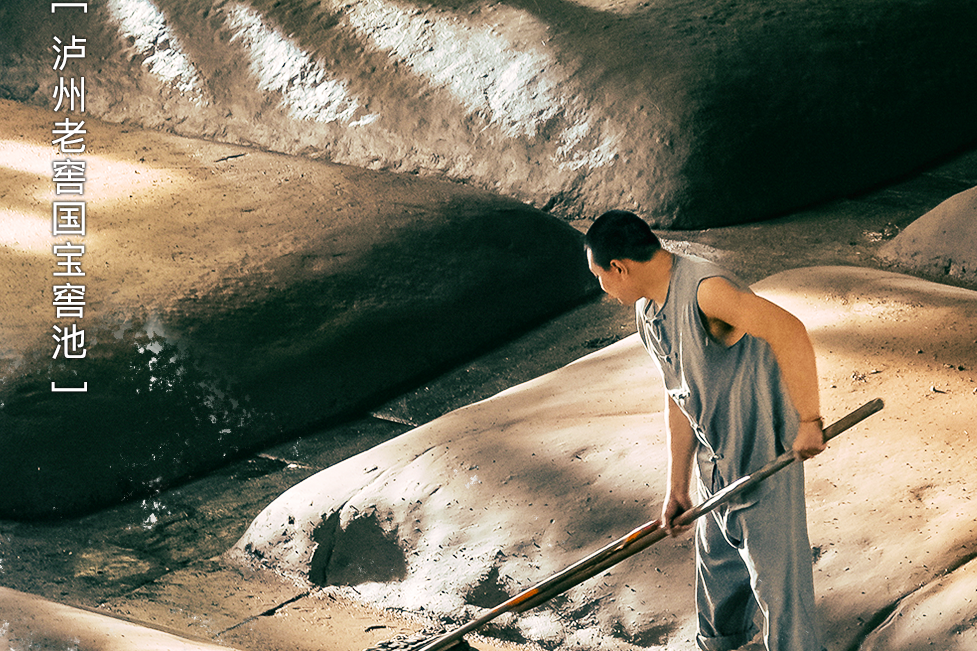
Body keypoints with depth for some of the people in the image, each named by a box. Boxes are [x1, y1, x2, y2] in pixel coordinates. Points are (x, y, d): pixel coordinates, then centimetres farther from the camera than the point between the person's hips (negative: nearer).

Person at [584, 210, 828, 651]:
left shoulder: (704, 290, -28)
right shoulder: (647, 311, 4)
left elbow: (790, 332, -38)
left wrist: (809, 420, -34)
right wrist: (677, 488, 12)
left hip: (764, 457, -9)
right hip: (713, 463, 9)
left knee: (777, 577, 1)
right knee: (716, 559, 27)